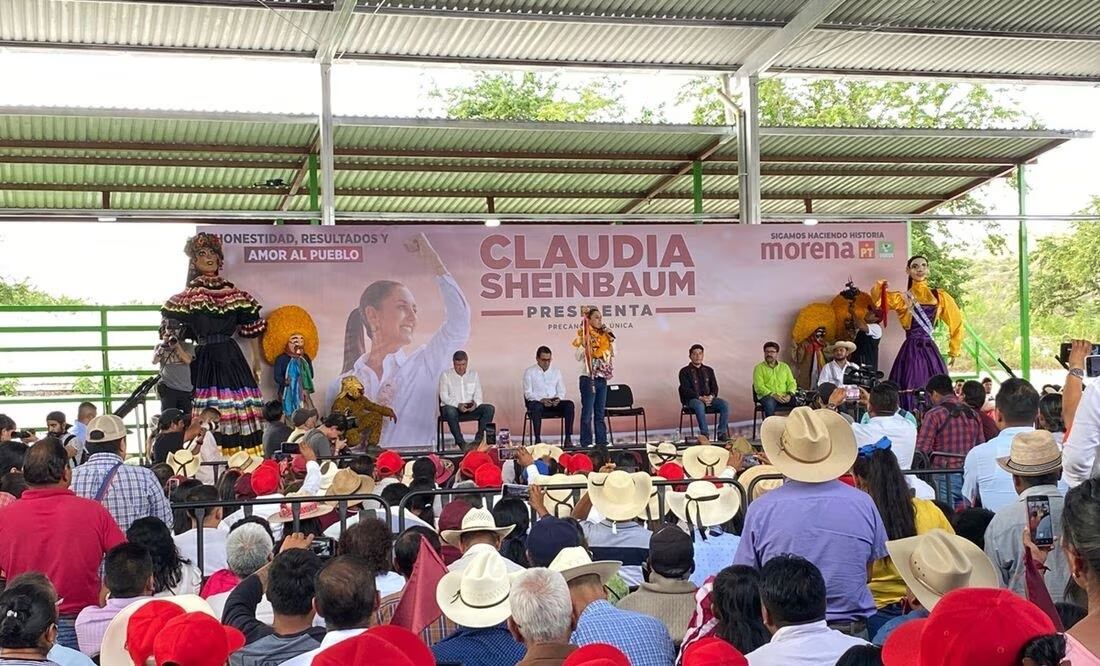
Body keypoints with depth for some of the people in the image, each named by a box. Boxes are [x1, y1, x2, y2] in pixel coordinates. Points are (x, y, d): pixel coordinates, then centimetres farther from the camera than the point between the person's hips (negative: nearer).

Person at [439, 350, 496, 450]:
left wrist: (475, 403, -17)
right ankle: (460, 442, -31)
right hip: (452, 407, -3)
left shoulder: (474, 374, 11)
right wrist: (458, 405, -24)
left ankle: (478, 439, -23)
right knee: (450, 411, -40)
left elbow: (478, 395, 8)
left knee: (490, 408, -21)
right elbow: (444, 397, -7)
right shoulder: (446, 375, 0)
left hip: (471, 408, 3)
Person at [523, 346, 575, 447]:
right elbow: (528, 393, -4)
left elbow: (561, 391, 13)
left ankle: (568, 438, -28)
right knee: (537, 407, -39)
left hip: (554, 402, 4)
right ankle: (537, 439, -39)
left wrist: (558, 399, -12)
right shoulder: (529, 372, 4)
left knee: (569, 404, -25)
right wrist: (542, 400, -22)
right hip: (537, 402, -3)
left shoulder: (556, 372, 16)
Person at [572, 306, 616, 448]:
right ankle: (586, 443, 0)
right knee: (587, 412, -4)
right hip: (588, 378, -6)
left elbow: (613, 354, 17)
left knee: (600, 413, 10)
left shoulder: (604, 336, 11)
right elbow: (578, 356, -14)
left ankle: (602, 442, 14)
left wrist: (611, 338, 7)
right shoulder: (584, 336, -5)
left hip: (602, 379, 6)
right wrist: (585, 344, -27)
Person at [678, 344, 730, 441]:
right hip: (692, 399, -4)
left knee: (725, 404, -24)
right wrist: (700, 398, -21)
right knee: (700, 405, -40)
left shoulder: (709, 370, 21)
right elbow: (686, 390, -6)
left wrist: (711, 396, -12)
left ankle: (722, 433, -25)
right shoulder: (685, 371, 6)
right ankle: (705, 433, -39)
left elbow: (714, 387, 12)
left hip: (709, 398, 4)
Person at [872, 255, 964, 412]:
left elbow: (956, 321, 20)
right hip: (911, 351, -2)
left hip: (931, 351, 2)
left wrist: (954, 350, 21)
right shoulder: (902, 298, 7)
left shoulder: (940, 297, 12)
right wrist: (880, 288, -32)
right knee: (910, 394, -7)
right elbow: (879, 299, -11)